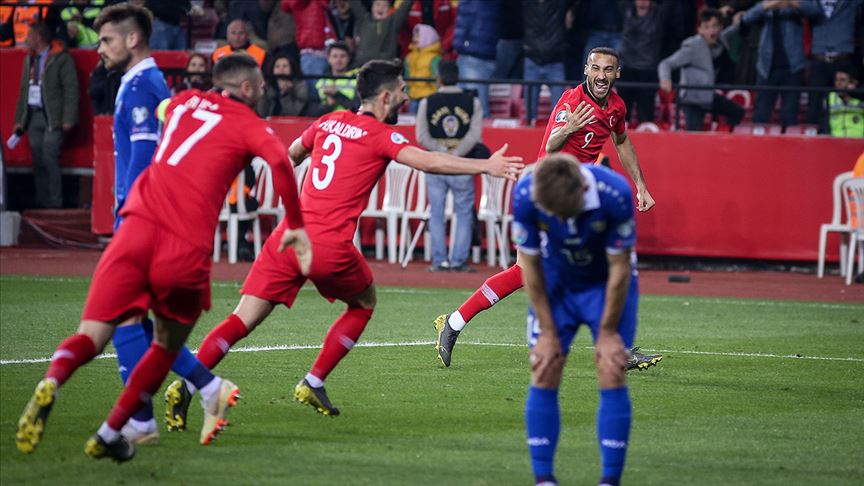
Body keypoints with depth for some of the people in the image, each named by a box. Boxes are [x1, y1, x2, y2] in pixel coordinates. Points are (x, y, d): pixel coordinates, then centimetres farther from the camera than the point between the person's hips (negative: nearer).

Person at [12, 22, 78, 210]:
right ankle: (41, 203, 9)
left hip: (53, 118, -7)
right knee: (38, 161, 5)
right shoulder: (30, 59, 16)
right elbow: (24, 90, 19)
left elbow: (71, 89, -9)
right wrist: (19, 119, 14)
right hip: (33, 115, 7)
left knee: (49, 158, -12)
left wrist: (68, 119, -15)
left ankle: (54, 205, -8)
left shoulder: (61, 59, -6)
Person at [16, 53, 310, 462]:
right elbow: (279, 159, -10)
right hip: (187, 247, -3)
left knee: (90, 337, -2)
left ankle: (51, 384, -35)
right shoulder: (249, 125, 10)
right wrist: (295, 227, -4)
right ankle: (108, 435, 17)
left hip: (139, 227, 3)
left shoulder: (185, 101, 23)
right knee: (167, 347, 20)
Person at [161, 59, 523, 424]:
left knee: (242, 321, 0)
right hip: (330, 247, -5)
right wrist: (486, 166, -15)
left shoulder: (329, 122, 17)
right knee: (364, 304, 24)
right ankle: (313, 383, 20)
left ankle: (186, 384, -16)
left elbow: (293, 153, 37)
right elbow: (428, 162, -16)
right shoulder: (380, 135, -1)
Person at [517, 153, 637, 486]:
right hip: (555, 284, 2)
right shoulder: (525, 196, -29)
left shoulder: (614, 194, -34)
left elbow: (619, 268, -20)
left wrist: (607, 333, -13)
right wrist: (548, 331, -10)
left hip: (607, 283, -2)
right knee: (543, 379, -5)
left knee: (612, 378, -9)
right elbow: (530, 265, -14)